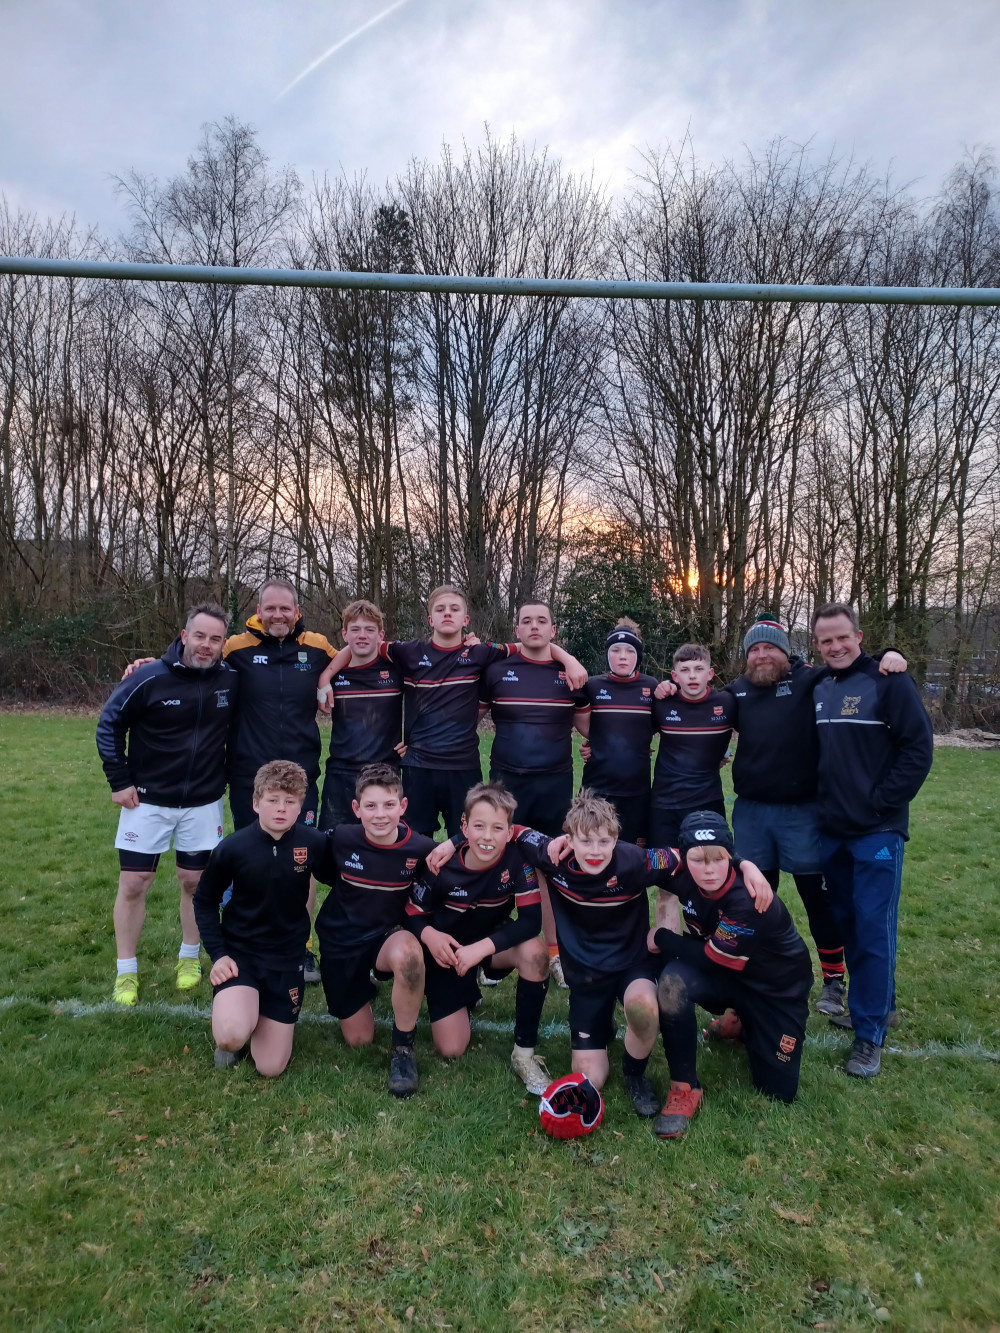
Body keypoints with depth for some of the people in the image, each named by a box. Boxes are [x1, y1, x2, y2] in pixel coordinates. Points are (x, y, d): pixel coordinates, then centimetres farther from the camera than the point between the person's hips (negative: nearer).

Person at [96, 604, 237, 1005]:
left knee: (194, 881, 11)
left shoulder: (232, 680, -9)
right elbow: (109, 724, -4)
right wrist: (119, 781, -5)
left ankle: (189, 958, 31)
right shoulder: (149, 678, -16)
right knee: (133, 884, 3)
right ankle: (126, 971, 20)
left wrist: (229, 774, 4)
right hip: (148, 799, -1)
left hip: (204, 802, 2)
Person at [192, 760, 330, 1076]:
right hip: (239, 951, -1)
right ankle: (236, 1001, 8)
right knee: (233, 1036, -29)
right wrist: (217, 954, -9)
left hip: (287, 958, 1)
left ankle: (261, 1013, 33)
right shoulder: (232, 848, -16)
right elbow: (204, 902, -1)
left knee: (271, 1068, 2)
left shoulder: (314, 843, -15)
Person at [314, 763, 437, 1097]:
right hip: (341, 944, 1)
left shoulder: (420, 848, -17)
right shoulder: (340, 839, -17)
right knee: (359, 1040, 7)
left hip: (387, 937, -1)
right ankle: (364, 982, 38)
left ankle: (404, 1045, -13)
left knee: (407, 952, -38)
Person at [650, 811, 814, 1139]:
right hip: (724, 975, 3)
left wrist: (661, 940, -15)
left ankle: (743, 1024, 33)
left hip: (776, 987, -3)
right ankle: (684, 1088, -13)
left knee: (778, 1092, 5)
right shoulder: (683, 876, -20)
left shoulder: (748, 900, -36)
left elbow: (712, 958, -26)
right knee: (672, 982, -31)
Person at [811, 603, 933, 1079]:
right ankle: (877, 1004, 35)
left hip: (877, 833, -6)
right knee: (845, 924, 16)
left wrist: (880, 804, -13)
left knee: (873, 931, -2)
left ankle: (870, 1035, 9)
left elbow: (919, 749, -12)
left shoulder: (888, 681, -9)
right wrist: (818, 802, 6)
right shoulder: (815, 689, 7)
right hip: (831, 831, 6)